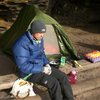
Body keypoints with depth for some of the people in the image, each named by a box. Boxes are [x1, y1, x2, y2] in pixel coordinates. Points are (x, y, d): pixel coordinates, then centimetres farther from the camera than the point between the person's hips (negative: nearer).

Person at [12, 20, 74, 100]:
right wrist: (42, 69, -22)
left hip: (41, 67, 8)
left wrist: (47, 64, -3)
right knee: (53, 83, -26)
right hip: (30, 72, -8)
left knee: (63, 77, -7)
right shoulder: (22, 44, -26)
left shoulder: (39, 39, 0)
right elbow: (23, 66, -26)